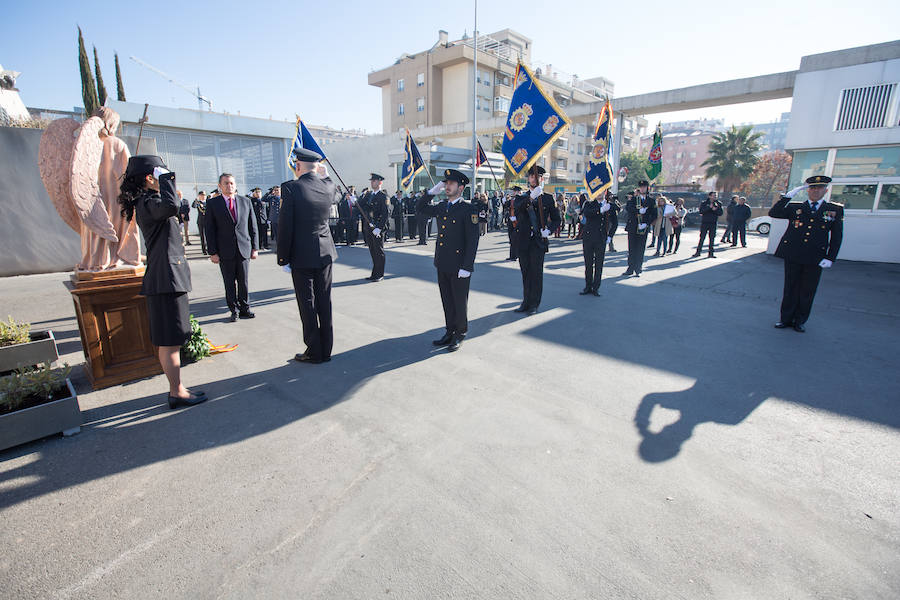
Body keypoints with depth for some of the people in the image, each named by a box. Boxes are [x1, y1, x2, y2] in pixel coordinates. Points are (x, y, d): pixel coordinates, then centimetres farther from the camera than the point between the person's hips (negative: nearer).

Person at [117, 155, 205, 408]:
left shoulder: (149, 201, 17)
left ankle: (177, 388, 25)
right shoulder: (147, 203, -14)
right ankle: (177, 393, 8)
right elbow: (171, 207, -36)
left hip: (169, 277, 11)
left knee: (171, 340, 15)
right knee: (170, 341, -2)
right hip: (166, 279, -11)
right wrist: (165, 180, -21)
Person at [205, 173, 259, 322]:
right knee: (230, 283, 5)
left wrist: (255, 247, 4)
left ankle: (244, 309, 18)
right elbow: (209, 230, 1)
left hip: (244, 249, 1)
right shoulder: (212, 203, 3)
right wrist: (212, 252, -6)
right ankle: (234, 310, 17)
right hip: (225, 251, -1)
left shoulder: (246, 201, 9)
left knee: (244, 281, 6)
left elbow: (252, 226, 9)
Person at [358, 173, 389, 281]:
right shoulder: (368, 194, 16)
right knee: (372, 251, 12)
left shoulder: (383, 196, -7)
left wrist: (379, 228, -20)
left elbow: (385, 214, -13)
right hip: (368, 226, 7)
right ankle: (374, 274, 20)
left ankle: (379, 275, 9)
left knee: (379, 251, 1)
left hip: (377, 227, -7)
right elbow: (360, 205, 10)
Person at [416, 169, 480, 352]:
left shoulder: (469, 210, -10)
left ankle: (460, 335, 23)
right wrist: (432, 191, 9)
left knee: (459, 302, 7)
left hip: (459, 266, -6)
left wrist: (467, 267, -18)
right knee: (447, 301, 15)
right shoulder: (441, 207, 10)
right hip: (442, 264, 6)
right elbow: (420, 209, 24)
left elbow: (473, 240, -14)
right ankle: (450, 332, 29)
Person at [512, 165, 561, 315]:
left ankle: (534, 304, 8)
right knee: (525, 273, 9)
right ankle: (526, 302, 21)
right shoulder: (521, 197, 8)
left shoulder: (548, 198, 7)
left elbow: (557, 219, 10)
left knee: (536, 273, -2)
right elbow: (517, 208, -16)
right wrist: (531, 197, -32)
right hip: (523, 241, 2)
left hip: (539, 241, -2)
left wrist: (548, 229, -10)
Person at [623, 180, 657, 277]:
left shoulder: (651, 201, 9)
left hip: (643, 228, 0)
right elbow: (627, 208, -11)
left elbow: (654, 215, 4)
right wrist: (638, 210, -26)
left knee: (640, 249, 0)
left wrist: (646, 224, -11)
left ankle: (638, 270, 8)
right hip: (632, 227, 0)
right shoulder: (633, 198, 7)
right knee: (632, 248, 2)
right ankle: (630, 268, 11)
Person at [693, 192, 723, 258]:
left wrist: (715, 209, -15)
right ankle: (698, 252, 5)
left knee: (712, 238, 2)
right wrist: (709, 207, -20)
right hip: (704, 222, -2)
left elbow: (720, 213, 2)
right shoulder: (704, 203, 2)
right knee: (702, 237, -2)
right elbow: (701, 211, -12)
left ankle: (711, 253, 8)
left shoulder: (718, 204, 9)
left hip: (713, 223, 2)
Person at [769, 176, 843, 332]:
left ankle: (800, 321, 20)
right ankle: (786, 319, 18)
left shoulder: (835, 210, 7)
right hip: (792, 255, 0)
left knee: (807, 292, 7)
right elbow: (773, 213, -5)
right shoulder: (795, 207, 7)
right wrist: (788, 196, -11)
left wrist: (830, 258, -2)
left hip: (815, 259, 0)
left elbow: (837, 237, 6)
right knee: (790, 289, 8)